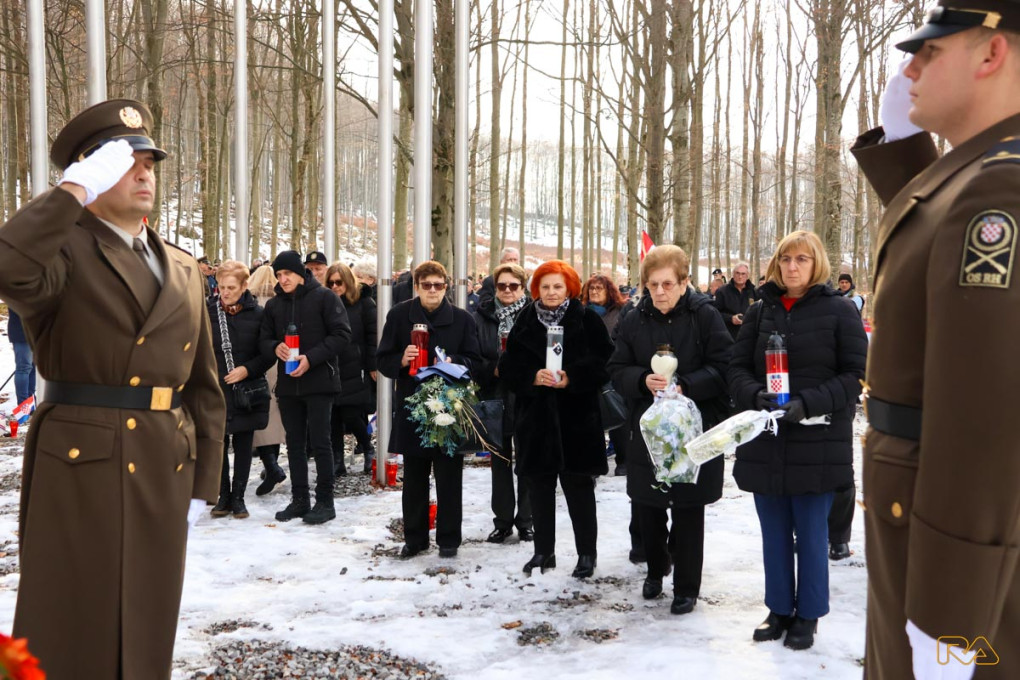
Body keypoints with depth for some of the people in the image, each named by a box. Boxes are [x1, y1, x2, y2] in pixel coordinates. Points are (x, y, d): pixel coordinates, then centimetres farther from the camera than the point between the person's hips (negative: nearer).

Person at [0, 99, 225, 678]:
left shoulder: (184, 269, 13)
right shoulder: (65, 251, -4)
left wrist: (203, 483, 10)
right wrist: (78, 188, -21)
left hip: (165, 475, 5)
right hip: (77, 471, -5)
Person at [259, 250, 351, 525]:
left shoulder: (324, 297, -5)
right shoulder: (273, 305, 11)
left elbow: (342, 334, -10)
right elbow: (264, 340, 13)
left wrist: (311, 358, -17)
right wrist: (275, 347, -11)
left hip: (319, 381, -5)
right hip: (287, 383, 5)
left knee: (319, 441, -3)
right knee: (294, 443, 11)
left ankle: (325, 502, 6)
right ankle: (299, 499, 20)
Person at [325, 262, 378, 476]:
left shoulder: (364, 303, 0)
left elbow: (372, 336, -2)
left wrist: (372, 366, -7)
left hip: (355, 370, -4)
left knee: (351, 416, -6)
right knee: (333, 418, 4)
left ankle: (368, 449, 20)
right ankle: (337, 462, 13)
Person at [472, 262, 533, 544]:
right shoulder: (483, 316, 3)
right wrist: (493, 370, -15)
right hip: (495, 399, 2)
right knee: (500, 462, 11)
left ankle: (526, 520, 21)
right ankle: (502, 520, 22)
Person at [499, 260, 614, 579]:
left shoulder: (587, 319, -2)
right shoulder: (525, 322, 7)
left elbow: (604, 361, -6)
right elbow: (509, 365, 4)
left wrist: (571, 378, -18)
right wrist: (533, 376, -14)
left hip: (576, 417, -3)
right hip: (535, 417, 3)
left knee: (578, 485, 3)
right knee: (540, 485, 10)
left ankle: (587, 553, 15)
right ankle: (543, 551, 22)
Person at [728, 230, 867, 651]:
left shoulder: (839, 311, -3)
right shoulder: (760, 311, 8)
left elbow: (856, 375, -6)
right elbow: (737, 368, 7)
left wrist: (809, 403, -18)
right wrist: (755, 395, -14)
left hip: (817, 443, -3)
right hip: (765, 442, 4)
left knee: (811, 533, 6)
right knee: (774, 533, 12)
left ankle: (808, 615, 22)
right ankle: (779, 609, 28)